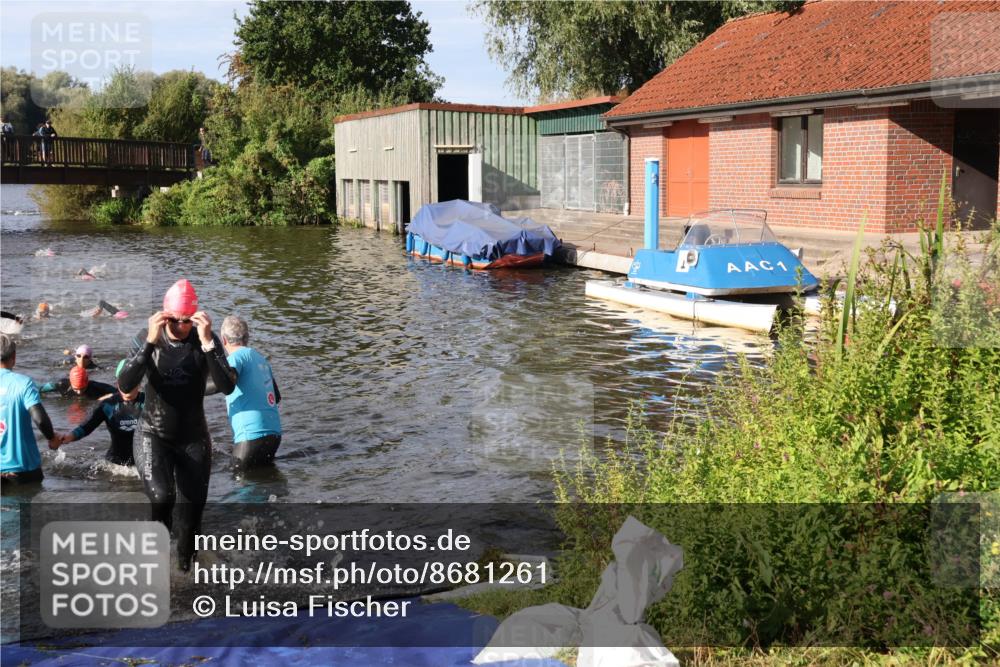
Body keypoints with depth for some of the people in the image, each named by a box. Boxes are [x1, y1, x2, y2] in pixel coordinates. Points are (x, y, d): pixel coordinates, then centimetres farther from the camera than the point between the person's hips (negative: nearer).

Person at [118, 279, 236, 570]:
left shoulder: (207, 340, -12)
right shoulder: (147, 337, -11)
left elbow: (227, 387, -24)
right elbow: (125, 386, -22)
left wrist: (207, 343, -34)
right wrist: (150, 342, -31)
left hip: (194, 439, 1)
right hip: (154, 436, -1)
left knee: (191, 512, 6)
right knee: (161, 497, -26)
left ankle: (185, 566, 30)